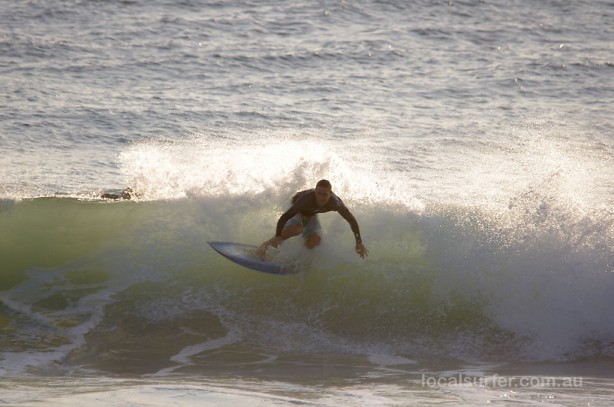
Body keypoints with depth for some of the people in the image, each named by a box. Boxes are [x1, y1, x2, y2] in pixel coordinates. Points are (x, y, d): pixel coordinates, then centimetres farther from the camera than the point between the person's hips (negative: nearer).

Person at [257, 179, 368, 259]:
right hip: (297, 210, -4)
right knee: (296, 229, -35)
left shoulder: (335, 203, -33)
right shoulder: (307, 199, -45)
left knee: (313, 242, -17)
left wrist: (359, 242, -19)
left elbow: (352, 220, -20)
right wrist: (277, 237, -55)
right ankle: (264, 245, -24)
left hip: (311, 215, 4)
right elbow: (284, 217, -45)